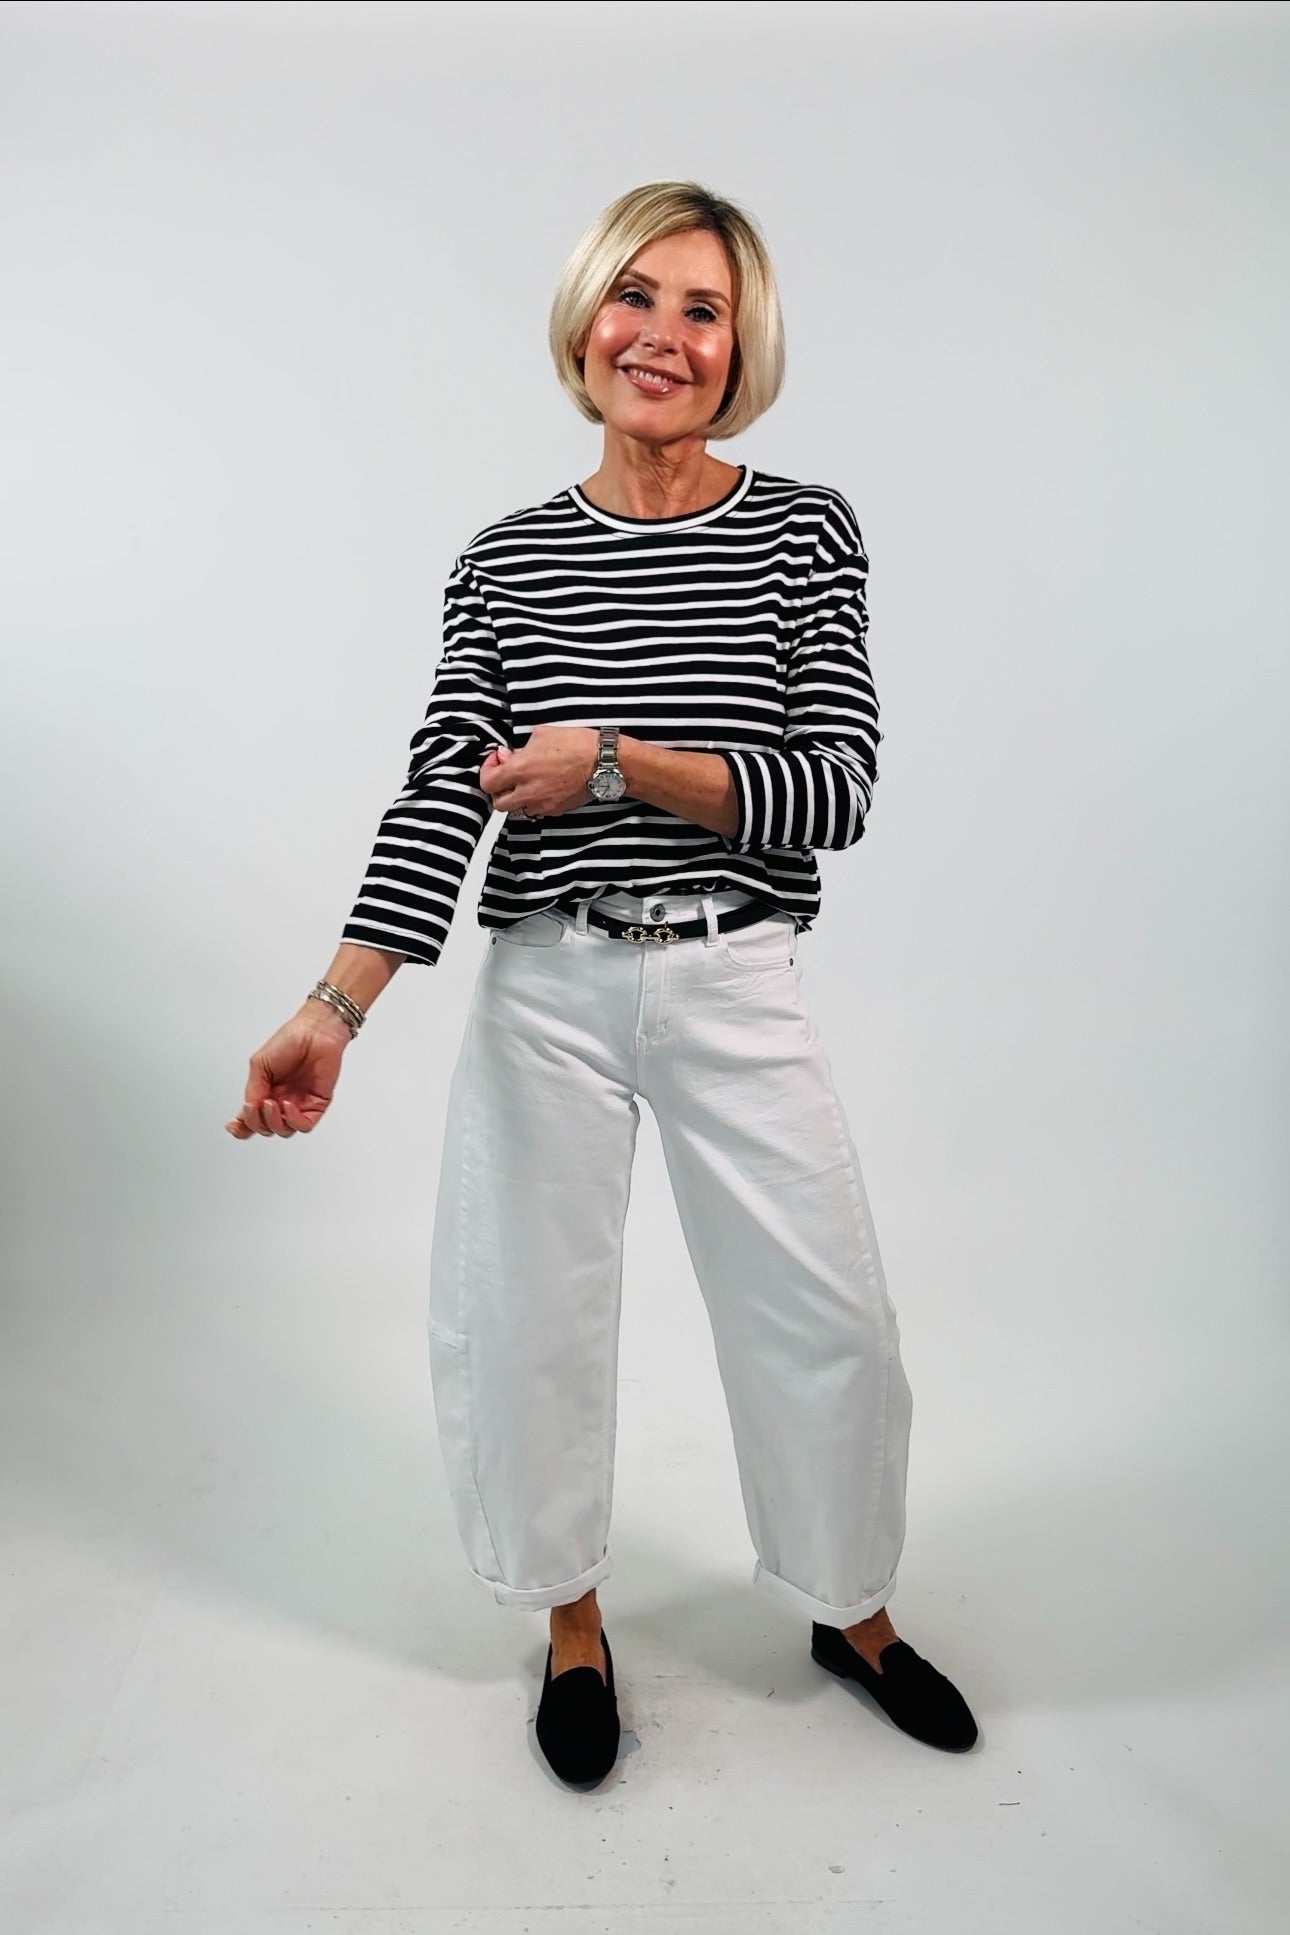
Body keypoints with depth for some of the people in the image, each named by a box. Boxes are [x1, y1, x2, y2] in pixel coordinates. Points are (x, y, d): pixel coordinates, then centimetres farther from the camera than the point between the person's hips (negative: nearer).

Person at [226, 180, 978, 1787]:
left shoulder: (803, 531, 2)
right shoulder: (503, 562, 4)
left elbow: (837, 793, -6)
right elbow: (438, 800, -5)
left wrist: (620, 762, -17)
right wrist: (333, 1010, -16)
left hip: (734, 990, 0)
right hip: (546, 988, 1)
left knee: (826, 1319, 7)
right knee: (522, 1312, 9)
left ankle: (852, 1612, 38)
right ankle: (573, 1621, 38)